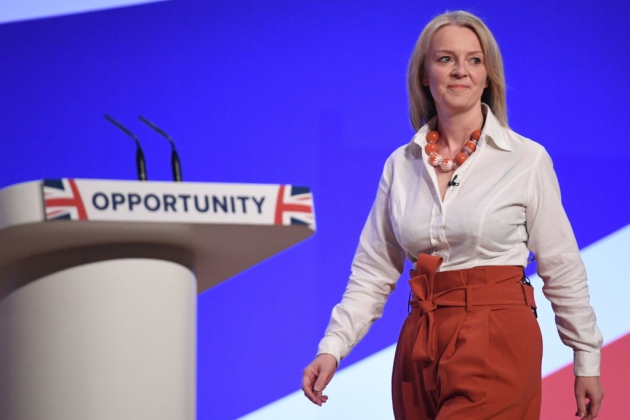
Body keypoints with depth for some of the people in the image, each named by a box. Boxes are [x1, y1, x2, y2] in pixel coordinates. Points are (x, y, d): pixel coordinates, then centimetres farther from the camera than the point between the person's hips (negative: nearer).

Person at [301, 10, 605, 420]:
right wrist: (332, 348, -1)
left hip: (498, 344, -4)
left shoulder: (527, 160, -3)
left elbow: (562, 270, 1)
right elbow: (373, 272, 9)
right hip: (421, 348, 4)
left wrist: (587, 362, 4)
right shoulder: (401, 165, 8)